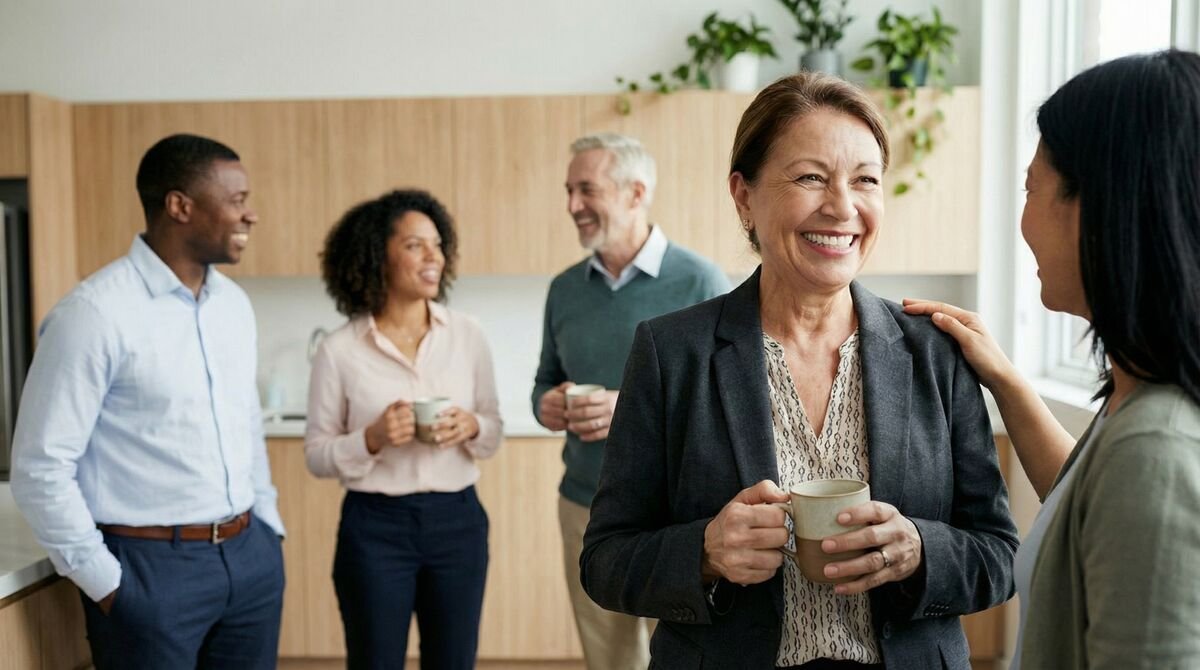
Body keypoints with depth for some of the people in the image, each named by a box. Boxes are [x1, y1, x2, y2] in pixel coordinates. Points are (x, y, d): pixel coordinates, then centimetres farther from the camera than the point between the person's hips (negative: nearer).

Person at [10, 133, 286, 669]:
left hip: (250, 555, 6)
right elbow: (41, 468, -13)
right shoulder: (95, 312, -14)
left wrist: (266, 527, 13)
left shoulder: (234, 302, 7)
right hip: (152, 566, -6)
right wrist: (107, 584, -11)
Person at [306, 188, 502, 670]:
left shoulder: (467, 335, 0)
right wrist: (372, 439, -20)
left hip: (457, 522, 3)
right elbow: (317, 454, -2)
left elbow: (493, 433, 8)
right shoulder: (339, 350, -7)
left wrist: (472, 427, -14)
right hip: (374, 528, -2)